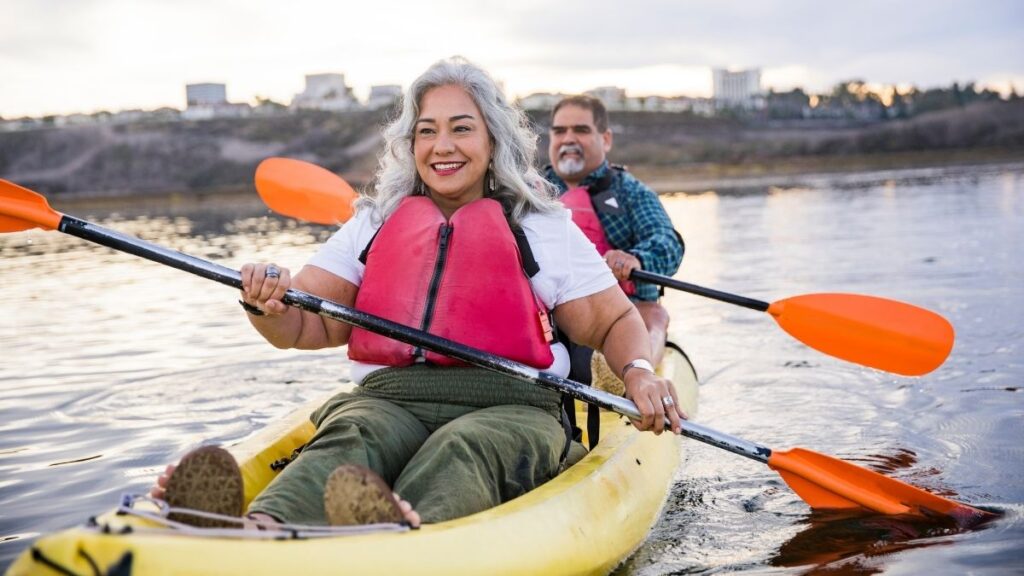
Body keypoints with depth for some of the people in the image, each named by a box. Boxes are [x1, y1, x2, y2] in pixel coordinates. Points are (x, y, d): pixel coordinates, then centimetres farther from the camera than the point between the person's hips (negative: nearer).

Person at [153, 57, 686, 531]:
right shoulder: (376, 224, 19)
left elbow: (616, 321, 14)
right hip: (389, 400, 2)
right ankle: (259, 530, -63)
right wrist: (268, 304, -12)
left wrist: (638, 371, -8)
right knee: (349, 437, -33)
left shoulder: (543, 228, 14)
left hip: (507, 407, -1)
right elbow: (305, 327, 12)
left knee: (462, 452, -36)